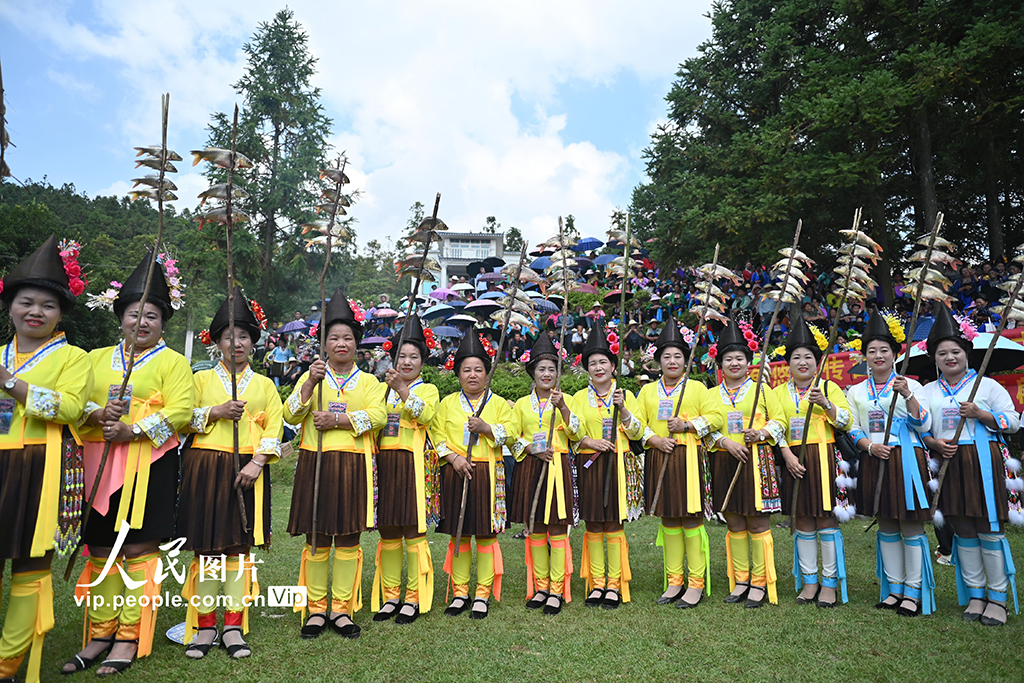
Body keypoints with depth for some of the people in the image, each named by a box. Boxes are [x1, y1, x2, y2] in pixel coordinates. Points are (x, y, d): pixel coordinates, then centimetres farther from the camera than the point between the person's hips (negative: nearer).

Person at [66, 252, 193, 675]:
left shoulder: (172, 362, 3)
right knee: (102, 549, 8)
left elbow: (180, 411, -8)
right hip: (99, 464, 4)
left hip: (149, 464, -4)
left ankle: (130, 638, 9)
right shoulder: (96, 359, 18)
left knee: (139, 548, -2)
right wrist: (98, 414, -9)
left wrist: (133, 430, -18)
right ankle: (100, 634, 21)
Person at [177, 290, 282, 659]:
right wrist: (216, 412, -10)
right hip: (205, 468, 0)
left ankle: (233, 627, 11)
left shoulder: (264, 384, 13)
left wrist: (257, 462, -9)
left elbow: (274, 427, 4)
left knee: (239, 547, 2)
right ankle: (205, 626, 13)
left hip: (247, 469, 0)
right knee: (207, 547, 1)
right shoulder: (201, 379, 12)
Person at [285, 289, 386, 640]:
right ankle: (316, 609, 17)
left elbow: (377, 415, -6)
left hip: (353, 466, 0)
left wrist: (338, 420, -15)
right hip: (315, 464, 0)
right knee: (316, 539, 3)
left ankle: (342, 608, 16)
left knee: (348, 539, 3)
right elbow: (290, 415, -1)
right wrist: (311, 382, -14)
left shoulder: (369, 381, 11)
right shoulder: (311, 376, 12)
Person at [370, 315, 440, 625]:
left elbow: (425, 416, -15)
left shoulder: (428, 389, 5)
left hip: (414, 465, -4)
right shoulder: (383, 388, 17)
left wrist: (402, 389, -21)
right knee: (388, 533, 9)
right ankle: (389, 597, 20)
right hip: (385, 464, 4)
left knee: (413, 531, -2)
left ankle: (414, 598, 10)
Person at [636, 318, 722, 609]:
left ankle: (696, 584, 9)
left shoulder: (696, 387, 7)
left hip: (689, 459, -3)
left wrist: (687, 426, -13)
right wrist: (656, 440, -10)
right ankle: (674, 582, 20)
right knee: (668, 521, 9)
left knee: (691, 520, -3)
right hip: (659, 461, 3)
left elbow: (716, 416, -1)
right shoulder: (647, 391, 13)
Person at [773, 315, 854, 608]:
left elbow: (846, 422, -3)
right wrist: (788, 457, -7)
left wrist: (825, 403, -19)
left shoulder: (829, 387, 4)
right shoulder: (779, 392, 10)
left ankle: (830, 583, 12)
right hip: (794, 461, 2)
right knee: (802, 521, 7)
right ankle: (809, 581, 19)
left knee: (826, 520, -1)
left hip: (824, 459, -2)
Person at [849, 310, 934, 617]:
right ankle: (894, 588, 21)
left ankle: (914, 591, 12)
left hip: (906, 461, -3)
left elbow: (923, 425, -8)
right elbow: (853, 430, 8)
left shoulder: (910, 385, 1)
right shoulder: (856, 392, 9)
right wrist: (871, 446, -10)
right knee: (886, 527, 11)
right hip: (875, 462, 3)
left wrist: (907, 395, -21)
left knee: (911, 526, 0)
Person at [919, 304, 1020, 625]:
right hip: (949, 463, 3)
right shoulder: (928, 391, 11)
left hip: (983, 462, -3)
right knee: (963, 532, 8)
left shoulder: (987, 385, 3)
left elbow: (1013, 421, 1)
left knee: (989, 529, -2)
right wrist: (933, 443, -7)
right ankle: (975, 595, 19)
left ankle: (998, 598, 11)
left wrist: (981, 415, -15)